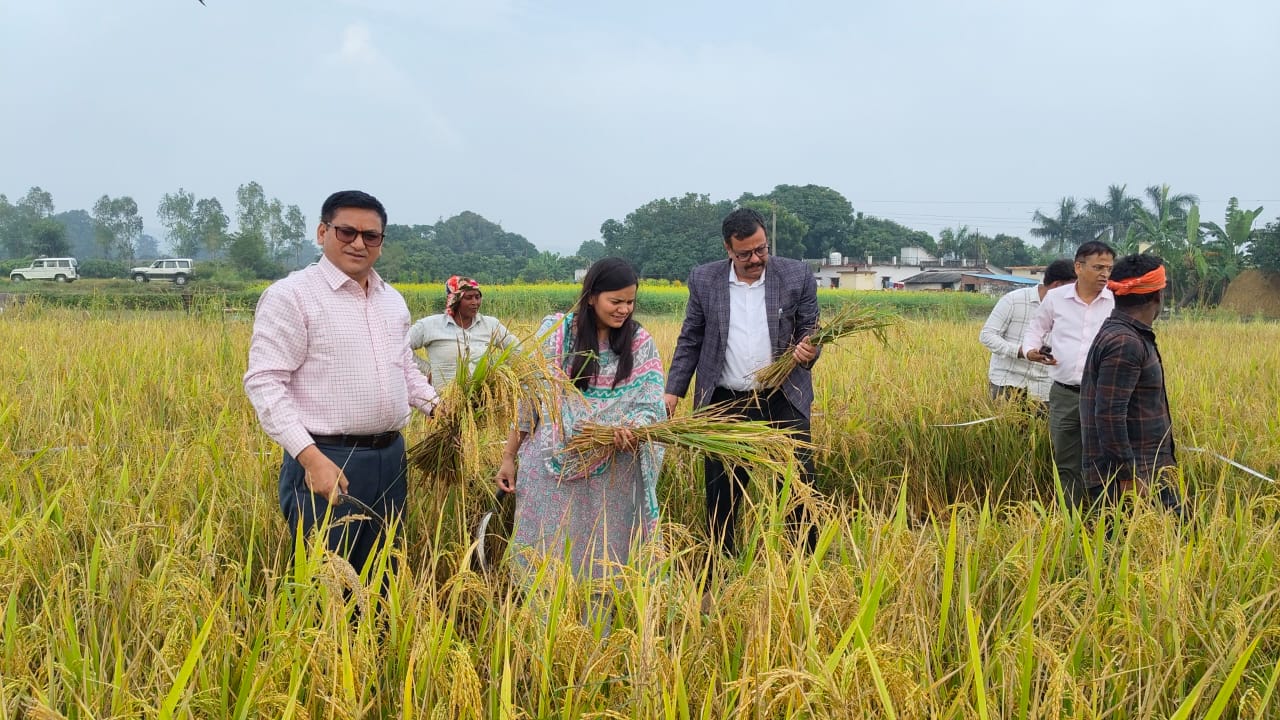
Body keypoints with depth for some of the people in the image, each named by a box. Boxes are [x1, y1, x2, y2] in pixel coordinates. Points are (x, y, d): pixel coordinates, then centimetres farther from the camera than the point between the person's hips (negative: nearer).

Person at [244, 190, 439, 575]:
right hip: (326, 461, -7)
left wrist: (435, 405, 11)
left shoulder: (392, 299, 13)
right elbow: (264, 383, -16)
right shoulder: (291, 296, -10)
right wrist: (310, 457, -24)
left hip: (390, 457, 7)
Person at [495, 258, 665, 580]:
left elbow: (651, 404, -7)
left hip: (612, 473, 1)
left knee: (605, 557, 9)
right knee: (548, 553, 8)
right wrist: (509, 457, 2)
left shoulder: (640, 343, 0)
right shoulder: (556, 331, -3)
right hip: (555, 466, -1)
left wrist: (633, 429, -30)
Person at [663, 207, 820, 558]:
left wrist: (808, 351, -17)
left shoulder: (797, 275, -1)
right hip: (726, 404, 1)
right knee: (721, 494, 8)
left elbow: (810, 332, 6)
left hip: (783, 401, -1)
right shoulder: (704, 279, 2)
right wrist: (673, 391, 2)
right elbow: (690, 340, 8)